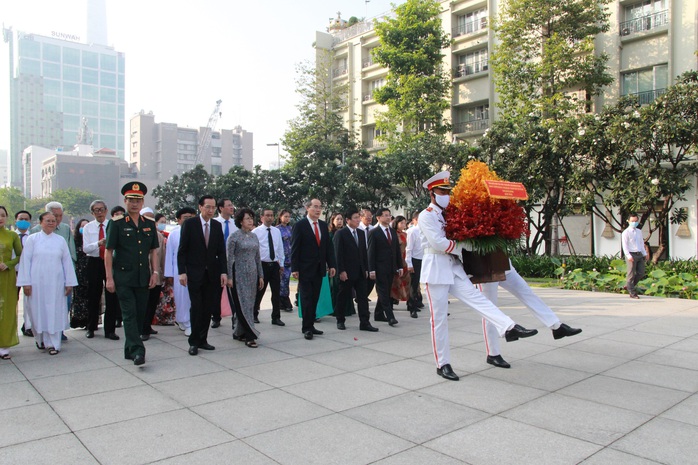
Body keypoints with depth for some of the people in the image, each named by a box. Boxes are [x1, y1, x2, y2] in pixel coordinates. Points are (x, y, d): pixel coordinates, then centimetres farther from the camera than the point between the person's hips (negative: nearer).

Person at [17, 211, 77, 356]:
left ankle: (53, 343, 7)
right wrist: (26, 282, -5)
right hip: (37, 281, -1)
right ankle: (41, 339, 24)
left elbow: (67, 261, 6)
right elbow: (25, 260, 1)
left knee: (55, 311, 1)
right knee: (38, 310, 6)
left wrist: (69, 282, 3)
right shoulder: (33, 239, 3)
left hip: (56, 282, 1)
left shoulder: (60, 240, 6)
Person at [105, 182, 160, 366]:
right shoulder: (116, 224, -2)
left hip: (143, 278, 4)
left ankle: (129, 350, 22)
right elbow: (108, 252, -4)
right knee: (129, 314, -7)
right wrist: (109, 278, -8)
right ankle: (137, 351, -7)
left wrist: (155, 272, 3)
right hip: (123, 278, -4)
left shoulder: (149, 224, 10)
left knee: (140, 314, 9)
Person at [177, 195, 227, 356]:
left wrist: (223, 271, 0)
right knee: (196, 307, -3)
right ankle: (194, 342, 9)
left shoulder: (217, 225, 7)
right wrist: (182, 272, -11)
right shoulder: (189, 224, -3)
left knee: (208, 308, 4)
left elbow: (221, 251, 8)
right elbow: (182, 250, -4)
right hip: (194, 273, -3)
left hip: (212, 273, 4)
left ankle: (202, 340, 15)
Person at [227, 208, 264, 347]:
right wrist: (229, 277, -12)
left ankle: (239, 333, 19)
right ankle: (250, 336, -2)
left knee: (250, 304, 8)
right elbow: (229, 258, -8)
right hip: (239, 275, -6)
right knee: (243, 305, -4)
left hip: (252, 274, 6)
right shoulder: (234, 236, -7)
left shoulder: (254, 236, 10)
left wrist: (261, 276, 11)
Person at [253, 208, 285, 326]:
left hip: (275, 265, 4)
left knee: (276, 292, 4)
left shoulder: (277, 231, 9)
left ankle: (276, 317, 12)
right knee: (259, 292, 7)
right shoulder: (256, 231, -5)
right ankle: (254, 315, 25)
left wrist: (281, 264, 12)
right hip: (262, 265, -4)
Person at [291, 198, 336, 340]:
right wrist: (294, 268, -13)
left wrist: (331, 264, 5)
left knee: (314, 299, 8)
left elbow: (329, 246, 12)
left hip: (319, 269, 5)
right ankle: (307, 328, 6)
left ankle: (310, 326, 16)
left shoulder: (324, 225, 11)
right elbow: (294, 248, -8)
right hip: (305, 269, -5)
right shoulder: (300, 225, -6)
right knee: (306, 298, -2)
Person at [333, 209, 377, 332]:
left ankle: (364, 323, 3)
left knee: (363, 298, 1)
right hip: (346, 272, -5)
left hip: (360, 272, 5)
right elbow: (338, 254, -11)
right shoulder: (340, 233, -7)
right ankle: (340, 321, 22)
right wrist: (341, 271, -16)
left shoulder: (361, 233, 11)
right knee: (343, 298, 7)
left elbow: (364, 252, 13)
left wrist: (366, 269, 9)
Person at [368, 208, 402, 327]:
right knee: (383, 292, -6)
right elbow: (371, 252, -8)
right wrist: (371, 270, -13)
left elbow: (397, 250, 16)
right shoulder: (373, 232, -4)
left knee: (385, 292, 10)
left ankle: (379, 314, 21)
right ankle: (390, 317, -8)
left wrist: (400, 267, 11)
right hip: (380, 268, -6)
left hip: (391, 268, 6)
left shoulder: (393, 232, 14)